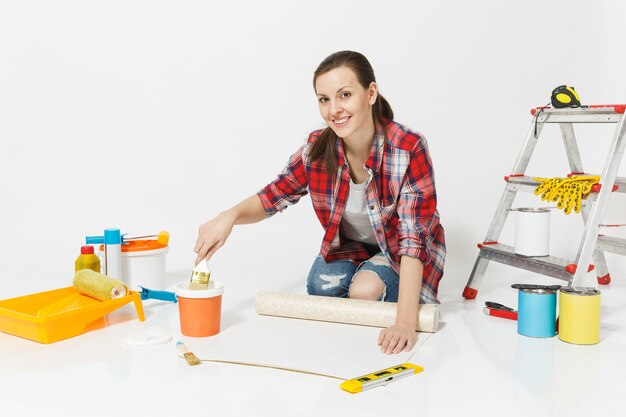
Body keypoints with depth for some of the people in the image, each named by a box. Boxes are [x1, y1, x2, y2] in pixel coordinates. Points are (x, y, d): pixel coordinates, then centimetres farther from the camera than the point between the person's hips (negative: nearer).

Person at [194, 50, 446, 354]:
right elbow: (273, 196, -9)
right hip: (349, 245, 3)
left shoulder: (409, 150, -32)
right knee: (322, 287, -23)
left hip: (399, 251, -3)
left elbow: (414, 237, -36)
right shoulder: (317, 149, -20)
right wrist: (230, 216, -33)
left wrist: (405, 322, -45)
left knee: (366, 291, -28)